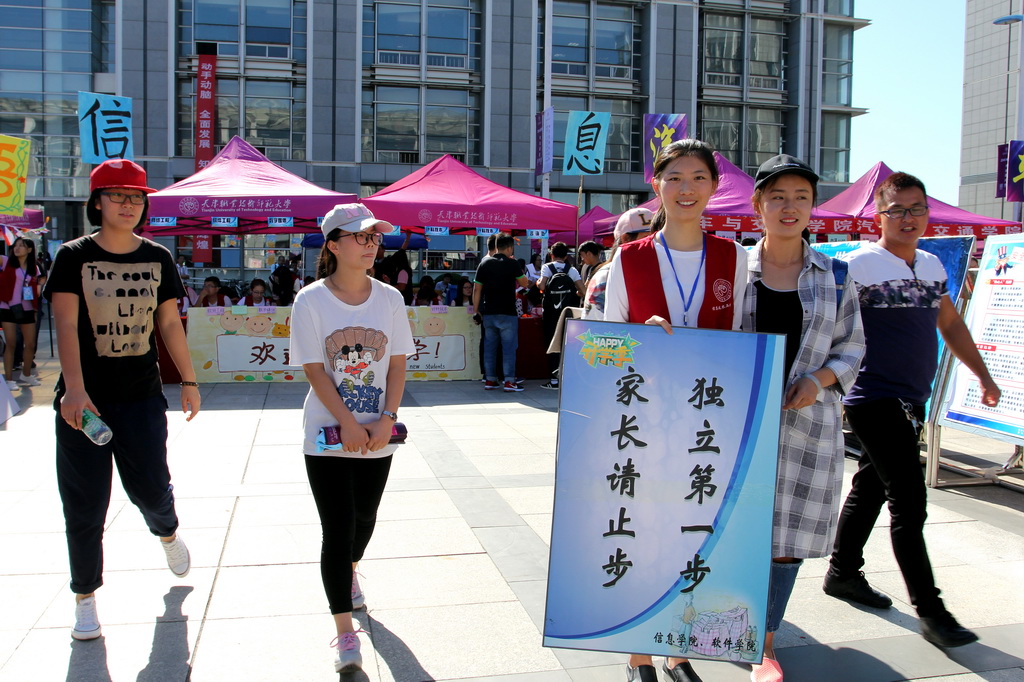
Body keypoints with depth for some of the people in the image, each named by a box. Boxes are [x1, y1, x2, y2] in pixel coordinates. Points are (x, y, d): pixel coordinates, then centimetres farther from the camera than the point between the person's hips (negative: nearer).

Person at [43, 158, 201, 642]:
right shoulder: (74, 256, -4)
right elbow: (66, 324, -15)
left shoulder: (158, 259, 5)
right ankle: (85, 598, 20)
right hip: (85, 399, -2)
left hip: (142, 396, 2)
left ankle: (167, 533, 39)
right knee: (85, 503, 3)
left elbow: (170, 323, 9)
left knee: (150, 488, 2)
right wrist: (75, 389, -27)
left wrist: (189, 381, 6)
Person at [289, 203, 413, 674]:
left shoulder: (389, 298, 1)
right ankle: (345, 633, 4)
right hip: (327, 434, -3)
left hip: (378, 435, 3)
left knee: (364, 519, 17)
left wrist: (387, 418, -10)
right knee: (337, 529, -4)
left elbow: (397, 362, 2)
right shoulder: (311, 301, -8)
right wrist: (348, 423, -17)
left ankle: (349, 571, 50)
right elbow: (314, 369, -10)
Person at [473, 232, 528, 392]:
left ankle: (490, 380, 14)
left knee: (489, 347, 9)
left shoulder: (484, 264, 5)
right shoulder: (511, 264, -7)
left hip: (488, 313, 4)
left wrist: (476, 311, 12)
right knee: (509, 347, 0)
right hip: (507, 313, -4)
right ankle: (509, 381, 0)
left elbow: (477, 290, 5)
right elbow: (524, 283, 4)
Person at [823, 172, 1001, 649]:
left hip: (909, 402, 7)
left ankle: (842, 573, 33)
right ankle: (930, 611, 2)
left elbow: (951, 324, 22)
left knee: (871, 487, 17)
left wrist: (983, 376, 23)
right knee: (910, 502, -7)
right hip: (874, 399, -7)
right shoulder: (857, 265, -11)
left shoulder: (933, 266, 11)